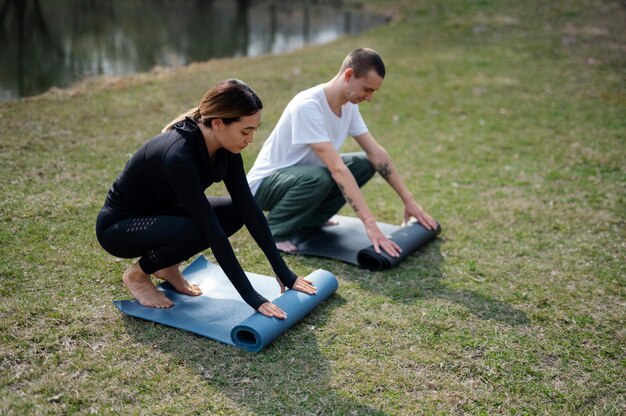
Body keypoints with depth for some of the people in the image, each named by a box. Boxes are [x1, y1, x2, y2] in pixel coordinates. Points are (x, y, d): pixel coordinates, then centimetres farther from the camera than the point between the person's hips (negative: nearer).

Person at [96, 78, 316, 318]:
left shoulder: (224, 147, -14)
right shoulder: (178, 156, -37)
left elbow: (248, 207, -11)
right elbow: (212, 230, -37)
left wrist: (283, 271, -12)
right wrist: (252, 298, -34)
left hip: (159, 213, 8)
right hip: (118, 226, -8)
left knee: (236, 212, -8)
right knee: (198, 231, -33)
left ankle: (168, 265, 8)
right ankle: (137, 274, -5)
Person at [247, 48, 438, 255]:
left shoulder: (349, 105, -5)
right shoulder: (308, 106, -31)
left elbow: (377, 154, -2)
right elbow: (338, 169, -37)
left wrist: (409, 201, -6)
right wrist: (369, 223, -40)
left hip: (303, 175, 8)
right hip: (266, 183, -8)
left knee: (365, 164, -6)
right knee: (318, 177, -37)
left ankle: (309, 219, 7)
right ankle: (274, 231, -12)